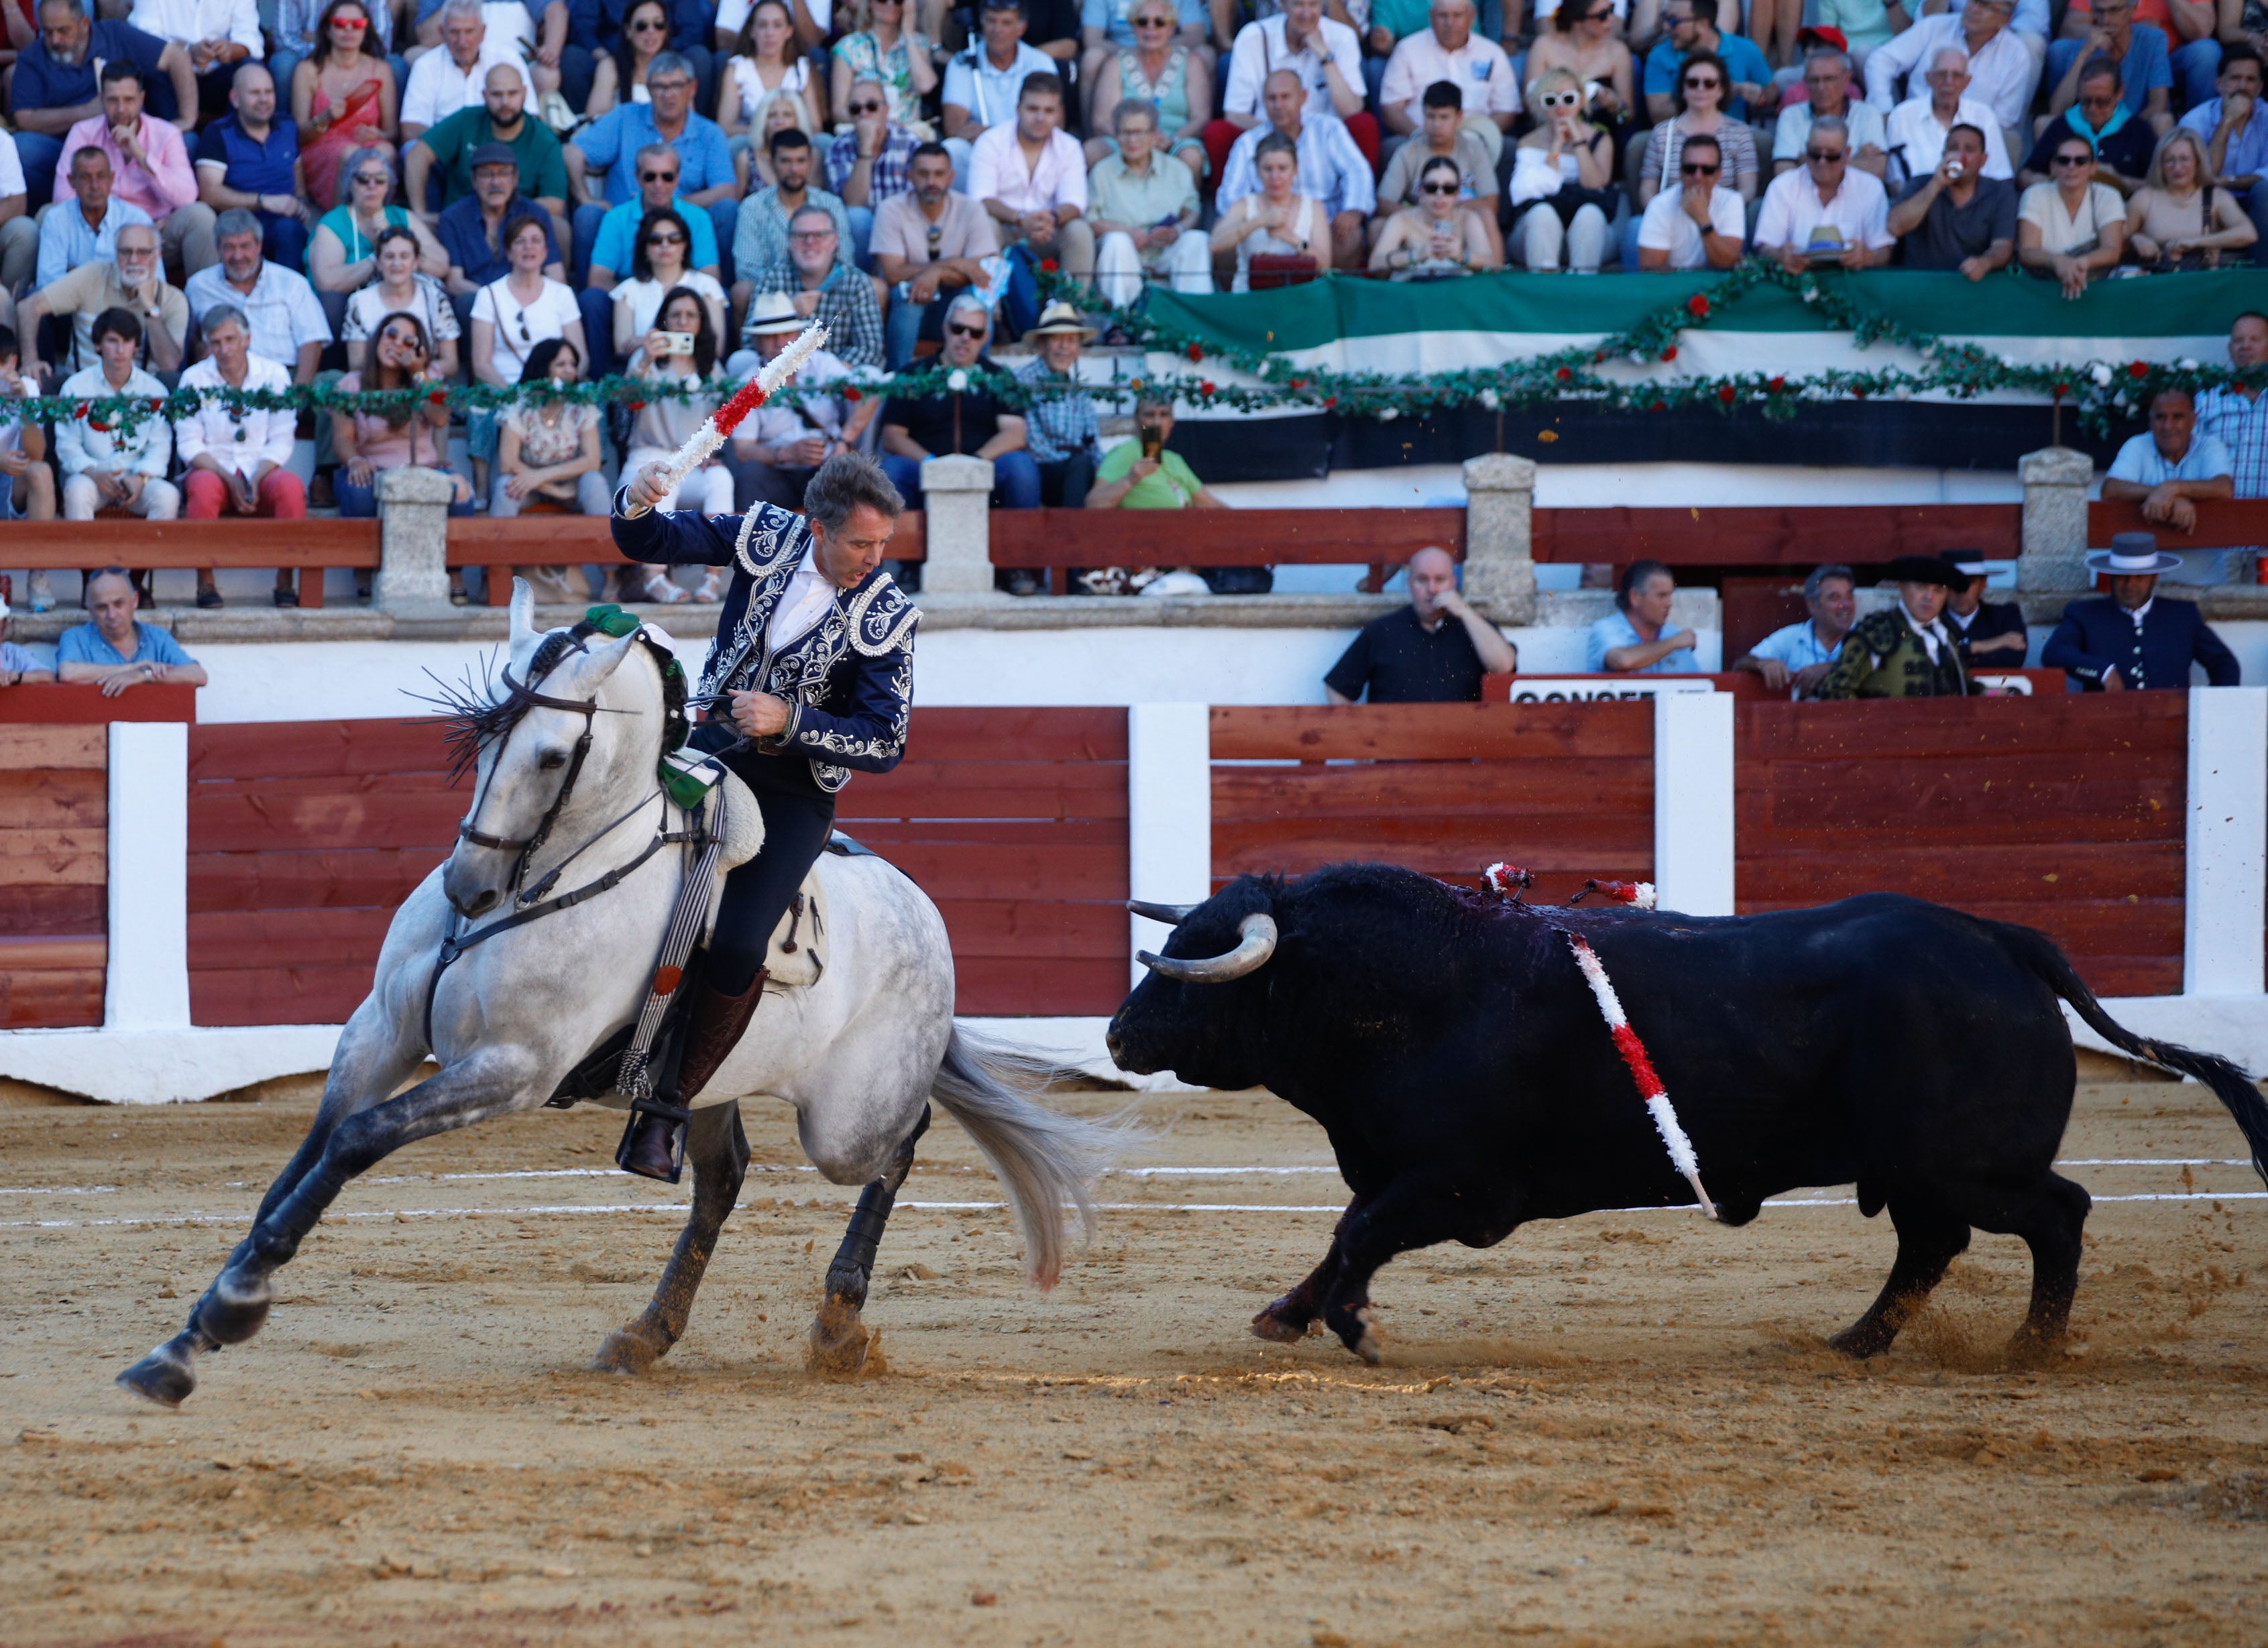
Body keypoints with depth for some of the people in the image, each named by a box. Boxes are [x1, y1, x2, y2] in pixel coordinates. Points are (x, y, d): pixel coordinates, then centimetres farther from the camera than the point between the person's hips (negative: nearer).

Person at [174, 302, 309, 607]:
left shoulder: (274, 374, 3)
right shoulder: (194, 379, 1)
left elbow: (281, 441, 0)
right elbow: (189, 445, -3)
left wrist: (254, 480, -17)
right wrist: (231, 480, -18)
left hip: (262, 470, 1)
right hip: (213, 470, -1)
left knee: (291, 487, -32)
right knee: (203, 487, -36)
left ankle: (285, 581, -21)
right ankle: (205, 582, -26)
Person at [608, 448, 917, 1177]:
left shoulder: (886, 618, -14)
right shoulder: (768, 537, -5)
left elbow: (885, 745, -15)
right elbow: (648, 544, 1)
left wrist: (790, 722, -25)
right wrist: (636, 505, -23)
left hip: (792, 795, -4)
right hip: (710, 747, 4)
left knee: (738, 949, -22)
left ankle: (666, 1110, -9)